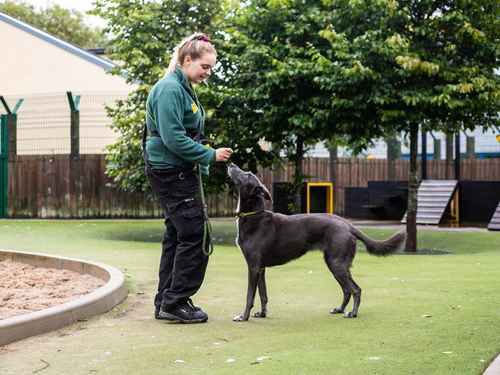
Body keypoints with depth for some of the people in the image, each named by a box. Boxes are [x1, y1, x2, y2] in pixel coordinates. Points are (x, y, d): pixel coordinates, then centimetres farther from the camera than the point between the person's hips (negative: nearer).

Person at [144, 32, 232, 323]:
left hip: (180, 173, 10)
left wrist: (201, 168, 17)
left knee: (177, 236, 12)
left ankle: (167, 302, 18)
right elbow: (173, 139, -22)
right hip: (171, 172, -10)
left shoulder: (184, 89, 15)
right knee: (195, 236, -9)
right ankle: (175, 303, -4)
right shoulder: (170, 89, -15)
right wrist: (210, 156, -16)